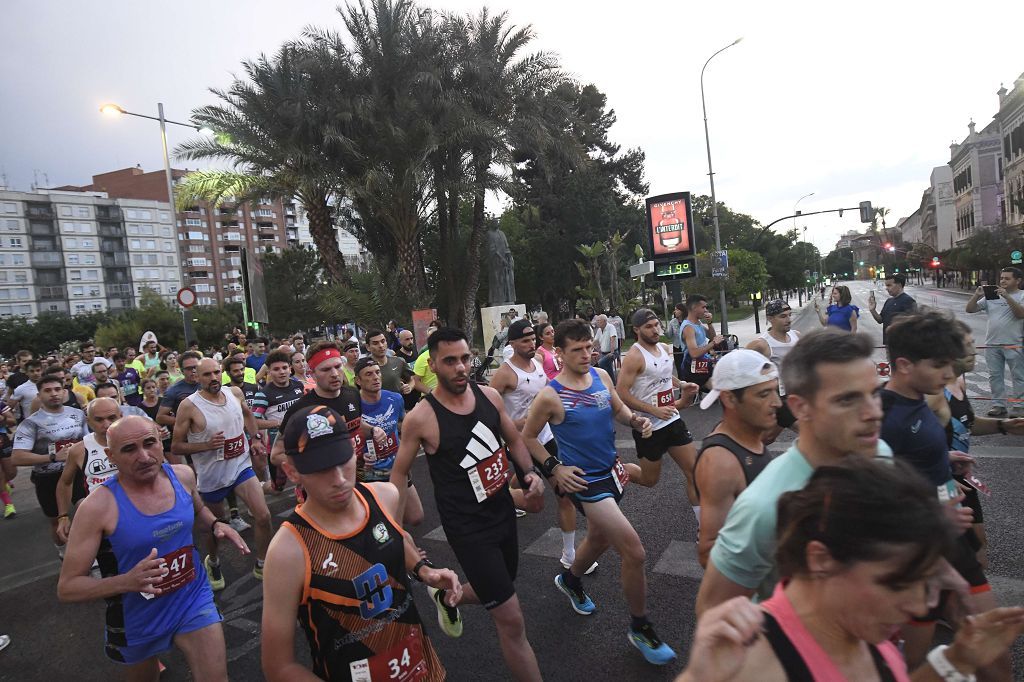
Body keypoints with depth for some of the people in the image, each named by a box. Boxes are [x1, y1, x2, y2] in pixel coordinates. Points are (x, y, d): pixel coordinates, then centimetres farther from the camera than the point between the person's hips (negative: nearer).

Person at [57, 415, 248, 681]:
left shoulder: (182, 475, -10)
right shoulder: (98, 507, -22)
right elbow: (67, 587, -16)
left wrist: (216, 524, -8)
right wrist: (127, 582, -32)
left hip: (193, 599, 2)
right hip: (137, 617, -2)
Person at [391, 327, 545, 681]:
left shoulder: (489, 395, -5)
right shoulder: (421, 417, -18)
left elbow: (513, 439, 11)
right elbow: (400, 473, -4)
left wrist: (530, 472, -5)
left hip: (504, 511, 6)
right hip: (467, 527, -6)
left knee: (497, 589, 28)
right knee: (512, 621, -2)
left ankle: (447, 598, 57)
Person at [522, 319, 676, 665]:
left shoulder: (601, 376, -2)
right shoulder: (550, 396, -18)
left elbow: (618, 408, 13)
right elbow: (528, 438, -5)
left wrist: (635, 420, -8)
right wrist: (554, 468, -13)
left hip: (611, 471, 7)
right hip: (584, 481, -7)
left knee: (599, 538, 28)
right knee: (635, 553, -10)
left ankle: (570, 579, 59)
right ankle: (640, 629, 14)